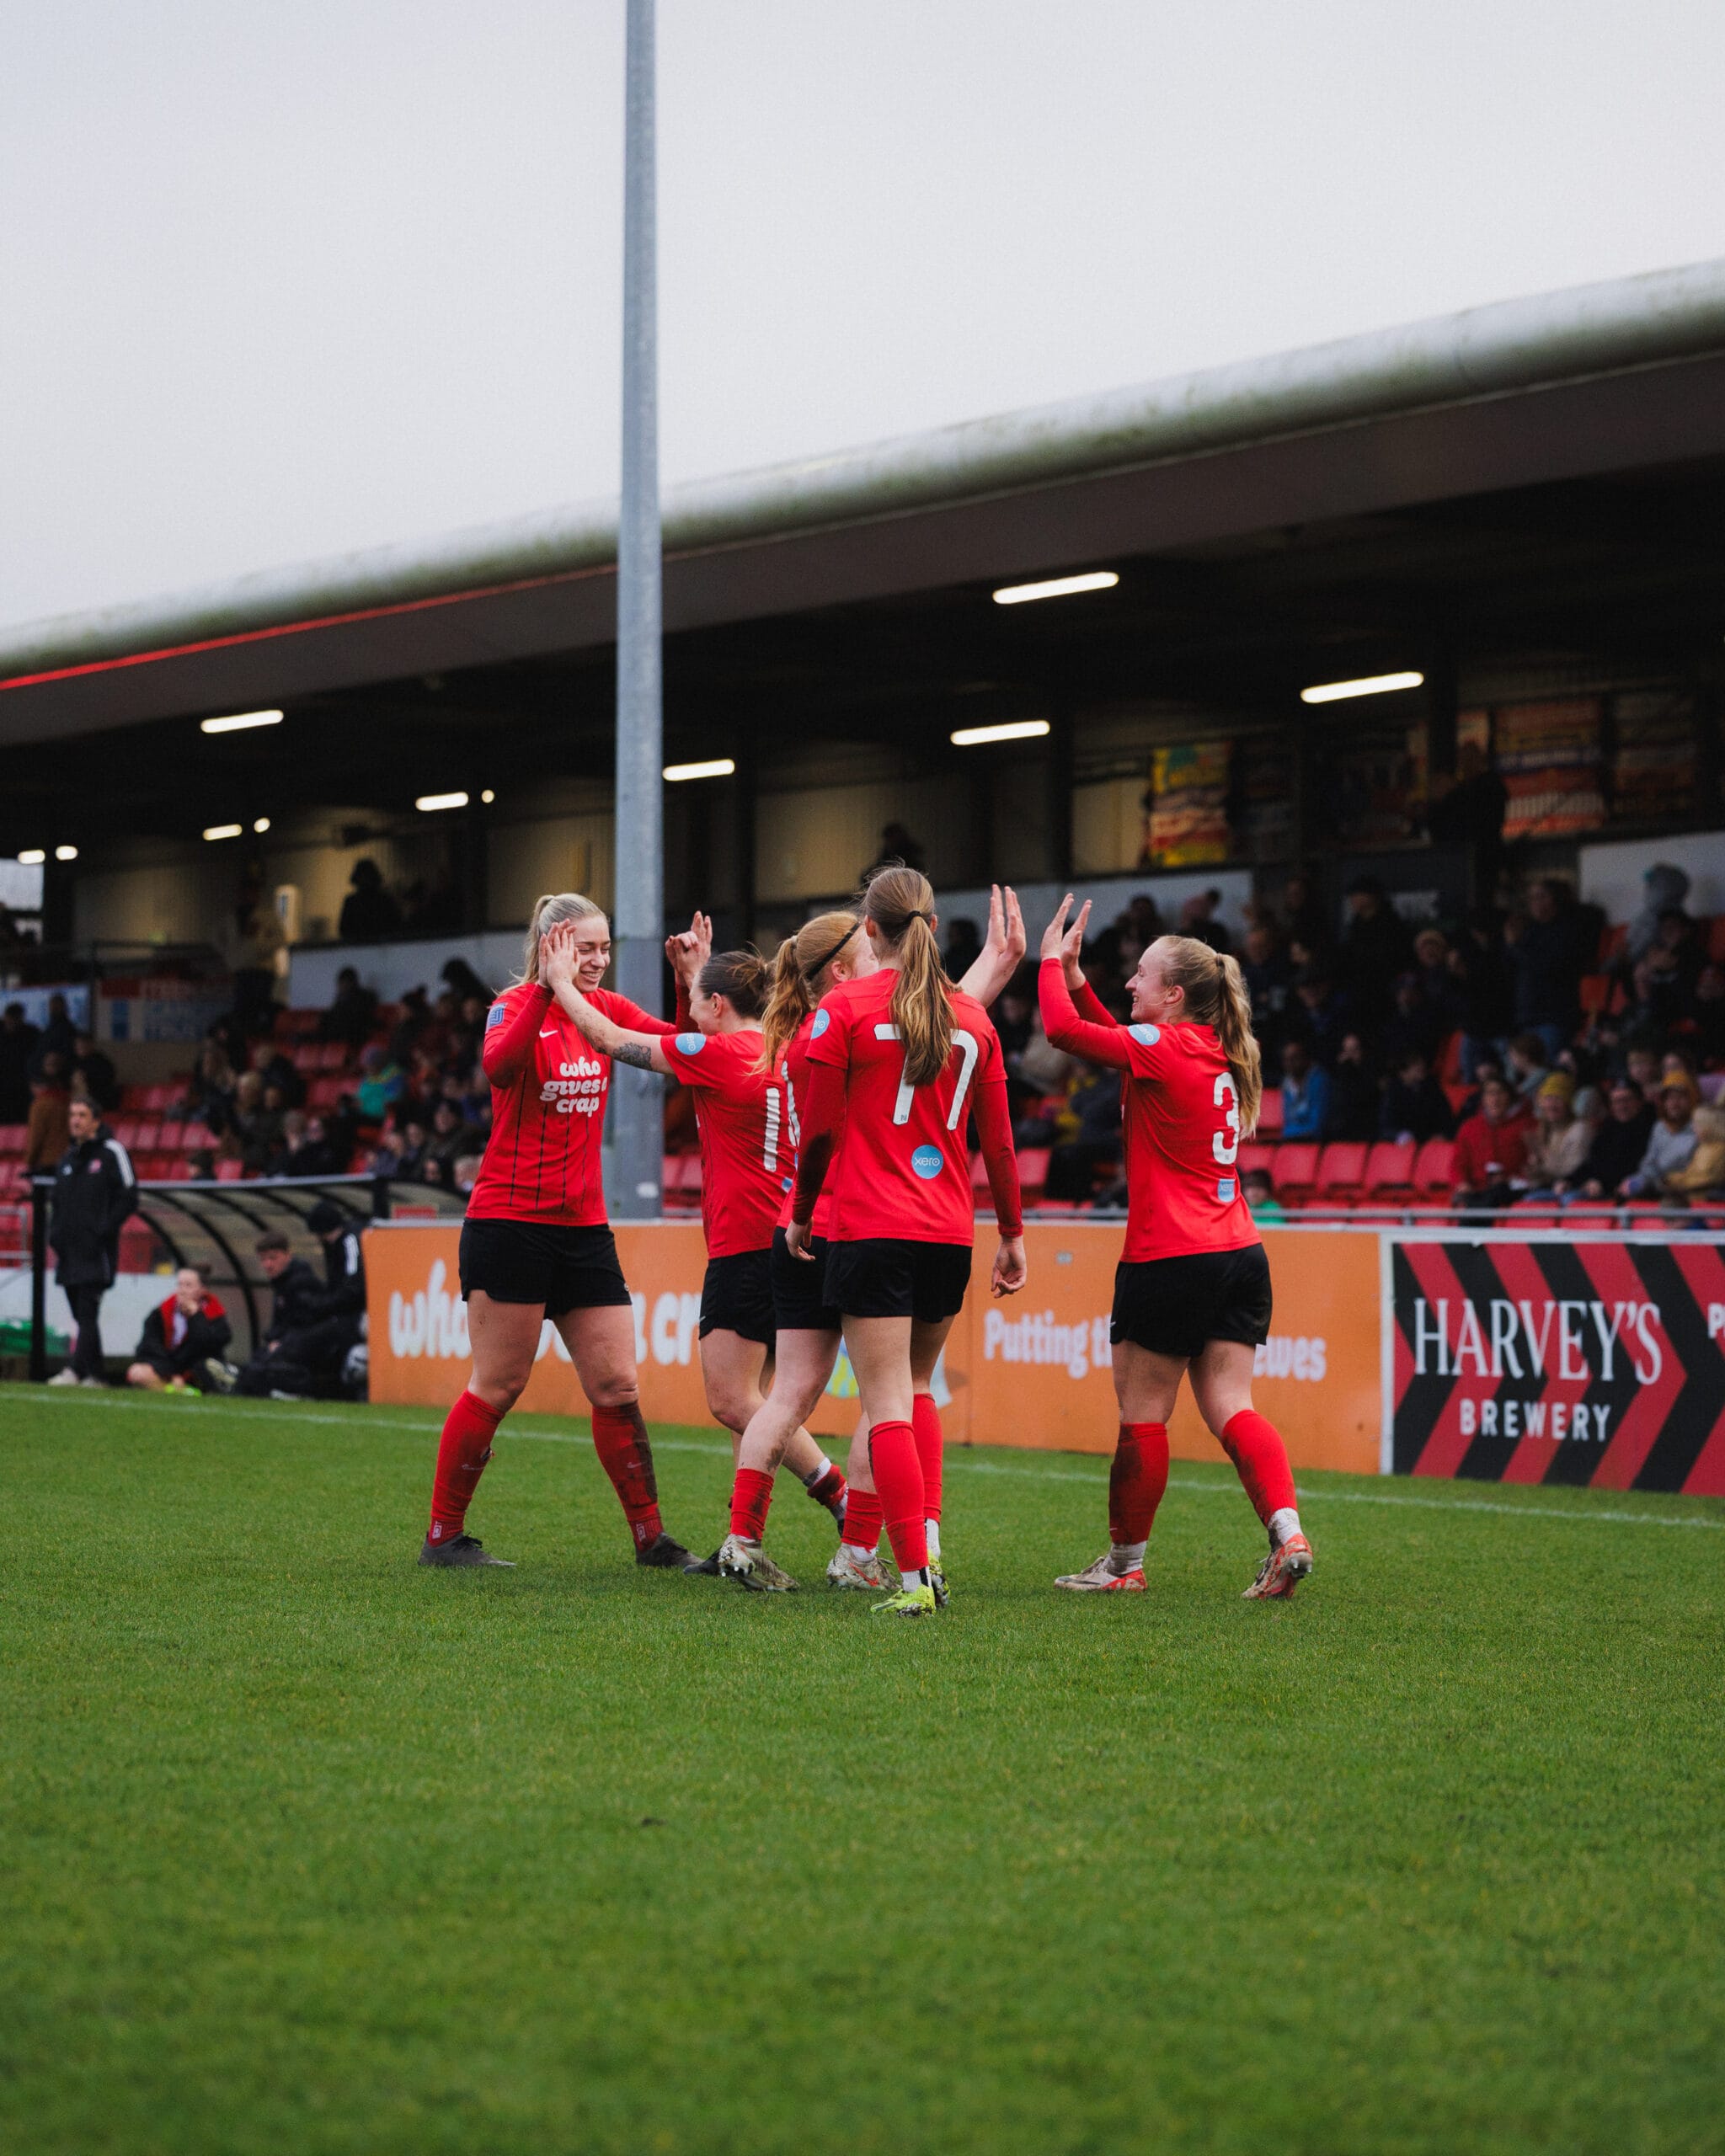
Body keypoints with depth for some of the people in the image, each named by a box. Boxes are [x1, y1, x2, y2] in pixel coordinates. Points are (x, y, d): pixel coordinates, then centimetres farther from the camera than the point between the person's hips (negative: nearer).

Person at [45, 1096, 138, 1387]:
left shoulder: (111, 1152, -2)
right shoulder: (68, 1160, 19)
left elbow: (128, 1198, -7)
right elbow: (58, 1202, 25)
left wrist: (104, 1230, -13)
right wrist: (55, 1237, 11)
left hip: (96, 1253, -7)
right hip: (70, 1252, 7)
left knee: (87, 1312, -15)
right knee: (82, 1316, 7)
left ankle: (75, 1370, -23)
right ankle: (95, 1374, 11)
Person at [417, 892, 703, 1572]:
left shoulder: (606, 1007, 9)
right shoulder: (517, 1005, -7)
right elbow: (497, 1064, -30)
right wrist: (548, 989, -35)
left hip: (583, 1225, 6)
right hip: (510, 1221, -6)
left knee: (617, 1388, 4)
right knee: (497, 1386, -2)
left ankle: (651, 1538, 10)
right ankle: (443, 1536, 8)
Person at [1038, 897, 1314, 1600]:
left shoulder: (1166, 1047, -11)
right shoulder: (1218, 1055, 13)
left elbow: (1063, 1028, -14)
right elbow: (1115, 1040, 27)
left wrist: (1052, 964, 2)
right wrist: (1074, 976, 22)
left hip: (1172, 1260, -8)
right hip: (1238, 1253, 8)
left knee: (1142, 1414, 4)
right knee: (1230, 1409, 4)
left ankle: (1125, 1562, 13)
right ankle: (1287, 1532, -14)